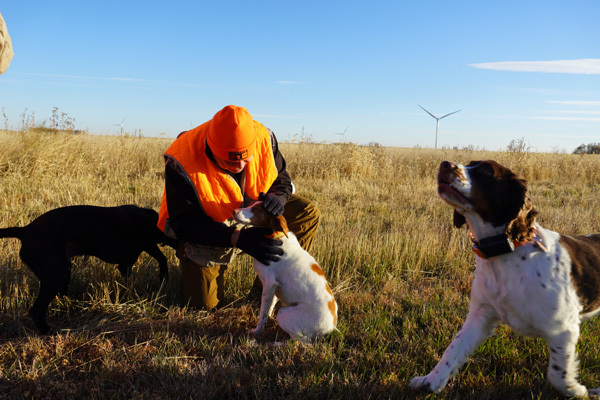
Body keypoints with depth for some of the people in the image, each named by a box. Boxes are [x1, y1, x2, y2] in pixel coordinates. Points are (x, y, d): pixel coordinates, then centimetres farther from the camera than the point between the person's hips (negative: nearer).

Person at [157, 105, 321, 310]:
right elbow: (184, 224, -32)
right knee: (203, 303, -6)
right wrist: (239, 239, -44)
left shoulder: (263, 137, -24)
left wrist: (277, 197, -33)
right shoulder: (182, 162, -35)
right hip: (205, 230, -3)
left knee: (307, 214, -16)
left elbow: (281, 179, -6)